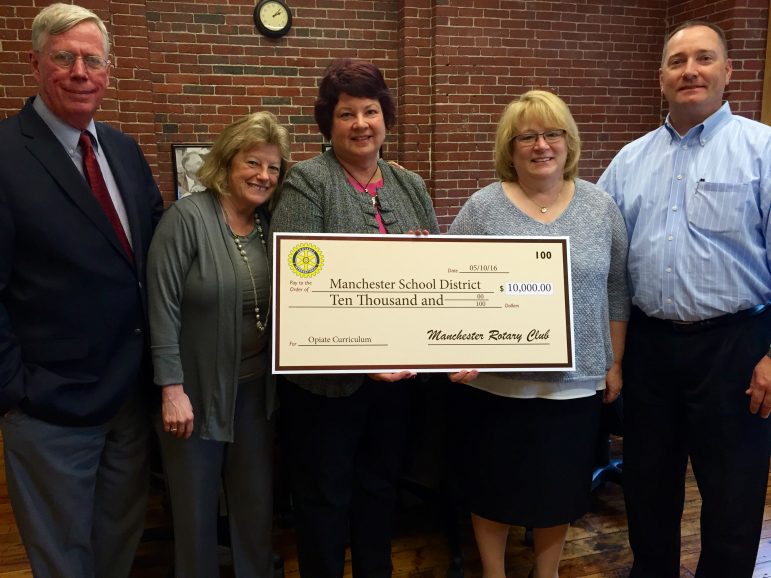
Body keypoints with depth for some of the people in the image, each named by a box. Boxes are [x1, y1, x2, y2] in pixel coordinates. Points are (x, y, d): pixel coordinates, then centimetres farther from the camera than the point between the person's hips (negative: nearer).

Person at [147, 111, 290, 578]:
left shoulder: (271, 224, 2)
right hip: (197, 390, -4)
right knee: (197, 508, 14)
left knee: (257, 502, 16)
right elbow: (163, 307, -16)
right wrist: (172, 390, -17)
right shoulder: (188, 218, -14)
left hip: (255, 388, 5)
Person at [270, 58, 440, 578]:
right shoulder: (308, 182, -9)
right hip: (328, 375, -5)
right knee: (325, 495, 12)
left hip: (398, 370, 5)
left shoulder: (411, 186, 8)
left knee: (382, 486, 21)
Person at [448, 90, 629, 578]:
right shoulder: (482, 208, -6)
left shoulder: (601, 206, 2)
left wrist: (615, 363, 6)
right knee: (495, 486, 12)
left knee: (562, 487, 16)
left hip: (576, 381, 2)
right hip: (497, 381, -2)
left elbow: (616, 291, 6)